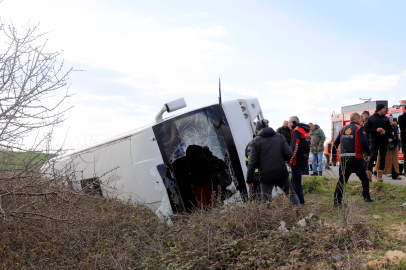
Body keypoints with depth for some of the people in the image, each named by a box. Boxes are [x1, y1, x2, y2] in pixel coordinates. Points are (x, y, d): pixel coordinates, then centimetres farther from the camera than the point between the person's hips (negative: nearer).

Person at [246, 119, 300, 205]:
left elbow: (253, 162, -5)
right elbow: (289, 154, -2)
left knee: (265, 200, 3)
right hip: (281, 173, 2)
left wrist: (249, 179, 1)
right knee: (291, 194, 16)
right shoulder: (280, 137, 8)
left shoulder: (256, 141, -1)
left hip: (266, 176, -2)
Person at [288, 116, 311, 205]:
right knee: (294, 181, 17)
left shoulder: (297, 131, -12)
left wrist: (289, 161, -20)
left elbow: (294, 148, -21)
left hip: (297, 161, -10)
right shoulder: (305, 130, 18)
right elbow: (308, 147, 24)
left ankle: (300, 203, -3)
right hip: (304, 160, 10)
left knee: (296, 182, -5)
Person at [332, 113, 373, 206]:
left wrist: (334, 155, 25)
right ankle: (366, 197, 16)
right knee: (364, 178, 14)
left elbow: (335, 143, 16)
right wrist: (368, 154, -5)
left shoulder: (343, 129, 15)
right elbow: (364, 142, -15)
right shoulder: (359, 129, -2)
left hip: (343, 159, 4)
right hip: (356, 158, -4)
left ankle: (337, 200, -5)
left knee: (341, 180, 3)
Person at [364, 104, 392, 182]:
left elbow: (390, 129, 16)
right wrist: (376, 130, -15)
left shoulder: (386, 119, 13)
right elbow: (366, 128, -4)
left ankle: (380, 175, 11)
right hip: (374, 142, -4)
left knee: (382, 158, 4)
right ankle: (368, 174, -7)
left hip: (384, 142, 4)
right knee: (372, 157, -10)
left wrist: (385, 132, -6)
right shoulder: (371, 118, 1)